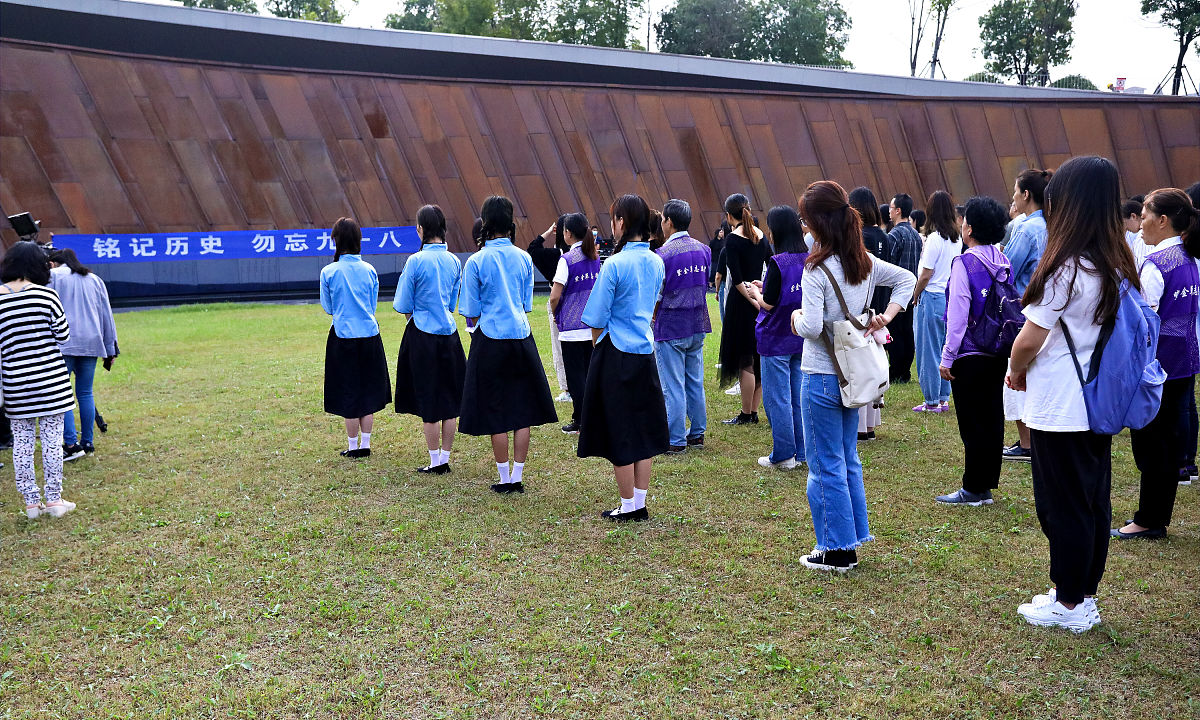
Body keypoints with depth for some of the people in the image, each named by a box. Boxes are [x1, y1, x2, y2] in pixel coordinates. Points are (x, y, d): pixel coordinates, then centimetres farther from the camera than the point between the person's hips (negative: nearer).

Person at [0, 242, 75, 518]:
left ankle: (31, 502, 15)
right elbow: (63, 336, -2)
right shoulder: (46, 295, -8)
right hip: (50, 380, -2)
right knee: (52, 439, 5)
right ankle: (54, 499, 10)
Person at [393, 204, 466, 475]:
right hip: (449, 334, 5)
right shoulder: (454, 261, 4)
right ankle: (446, 457, 18)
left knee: (428, 402, 3)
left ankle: (436, 462, 10)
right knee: (450, 400, 10)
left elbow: (404, 307, -6)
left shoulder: (416, 261, -12)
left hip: (423, 337, -5)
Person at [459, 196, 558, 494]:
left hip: (491, 341, -3)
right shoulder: (524, 258, 3)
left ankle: (505, 479, 12)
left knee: (496, 412, 5)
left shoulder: (476, 261, -8)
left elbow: (471, 312, -4)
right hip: (521, 337, 4)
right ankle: (517, 477, 15)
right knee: (522, 411, 9)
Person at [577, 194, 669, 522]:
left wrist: (599, 344, 7)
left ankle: (628, 507, 13)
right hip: (646, 353, 7)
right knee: (643, 427, 13)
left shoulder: (614, 264, -16)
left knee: (619, 432, 4)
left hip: (616, 356, -7)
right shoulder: (656, 262, 5)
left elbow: (597, 320, -11)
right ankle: (641, 503, 20)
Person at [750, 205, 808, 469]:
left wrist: (756, 292, 4)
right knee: (799, 395, 13)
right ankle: (801, 451, 20)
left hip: (776, 340, -7)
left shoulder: (778, 262, -18)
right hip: (802, 338, 7)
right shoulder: (808, 259, 3)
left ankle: (783, 455, 8)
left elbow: (769, 303, -16)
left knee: (777, 398, 3)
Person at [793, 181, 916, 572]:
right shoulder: (865, 262, 4)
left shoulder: (817, 269, -19)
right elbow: (907, 279, 16)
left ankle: (837, 550, 12)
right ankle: (853, 537, 28)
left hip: (822, 375, -8)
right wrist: (886, 317, 9)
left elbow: (811, 327, -24)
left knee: (826, 465, 3)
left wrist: (796, 317, -4)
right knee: (848, 458, 18)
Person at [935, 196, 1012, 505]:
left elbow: (958, 314, -16)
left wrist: (947, 357, -11)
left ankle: (972, 489, 5)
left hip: (970, 355, -7)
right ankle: (987, 485, 21)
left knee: (972, 423, -1)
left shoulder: (965, 263, -14)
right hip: (998, 354, 7)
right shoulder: (1003, 262, 8)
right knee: (992, 418, 12)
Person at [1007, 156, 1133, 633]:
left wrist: (1016, 371, 4)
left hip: (1060, 410, -8)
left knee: (1063, 508, 4)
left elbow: (1028, 341, -18)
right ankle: (1085, 595, 29)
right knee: (1094, 501, 16)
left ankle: (1069, 605, 16)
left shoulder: (1065, 269, -20)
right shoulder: (1118, 267, 5)